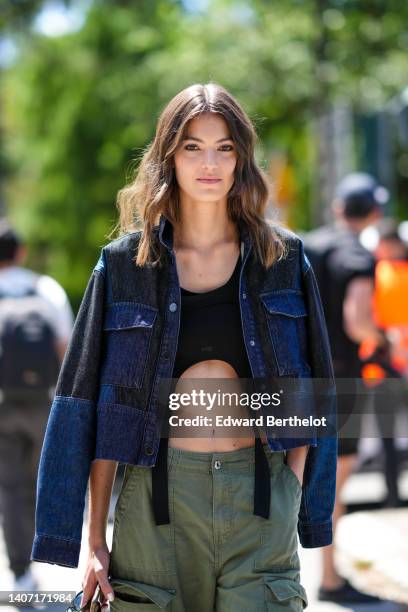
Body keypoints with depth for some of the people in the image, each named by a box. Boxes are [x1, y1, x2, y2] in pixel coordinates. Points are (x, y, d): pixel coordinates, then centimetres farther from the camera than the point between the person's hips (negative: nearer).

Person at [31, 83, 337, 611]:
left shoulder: (283, 260, 7)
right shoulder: (126, 264, 4)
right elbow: (92, 407, 3)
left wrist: (293, 496, -1)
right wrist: (94, 538, -1)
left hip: (260, 498, 0)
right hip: (158, 493, 0)